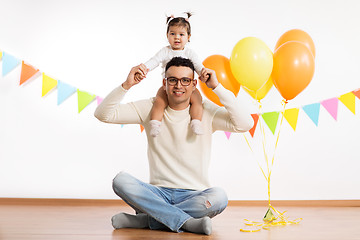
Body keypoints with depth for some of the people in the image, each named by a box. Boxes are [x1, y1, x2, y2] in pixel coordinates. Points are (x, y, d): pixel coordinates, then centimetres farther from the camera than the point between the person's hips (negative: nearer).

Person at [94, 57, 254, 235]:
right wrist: (127, 85, -13)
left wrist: (217, 87, -15)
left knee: (219, 197, -33)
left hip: (194, 195, -1)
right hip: (158, 193, 1)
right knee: (120, 180, -25)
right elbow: (103, 114, 0)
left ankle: (144, 219, -22)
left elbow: (245, 124, -16)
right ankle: (188, 222, -26)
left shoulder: (206, 111, 0)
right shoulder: (150, 108, 4)